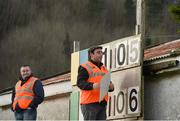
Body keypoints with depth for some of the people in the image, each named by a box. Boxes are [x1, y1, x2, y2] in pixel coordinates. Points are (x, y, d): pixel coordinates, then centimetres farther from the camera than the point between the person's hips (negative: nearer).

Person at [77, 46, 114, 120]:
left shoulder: (104, 69, 24)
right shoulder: (84, 67, 0)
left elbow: (108, 83, 25)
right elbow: (80, 82, -12)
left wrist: (111, 86, 0)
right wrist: (92, 86, -29)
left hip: (102, 103, 7)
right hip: (89, 103, -7)